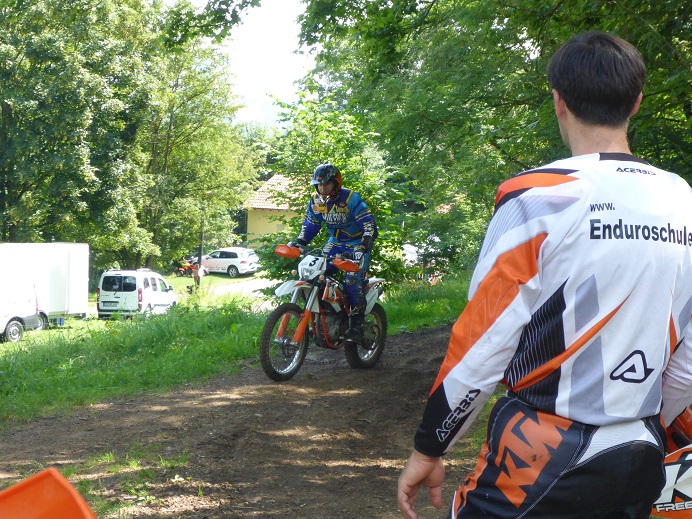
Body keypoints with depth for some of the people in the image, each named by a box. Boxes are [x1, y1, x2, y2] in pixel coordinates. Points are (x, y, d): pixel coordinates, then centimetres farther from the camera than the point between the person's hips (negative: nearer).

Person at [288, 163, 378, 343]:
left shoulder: (351, 199, -22)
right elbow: (310, 225, 10)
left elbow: (369, 225, -25)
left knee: (352, 281, -23)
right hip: (335, 243, 6)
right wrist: (299, 243, -7)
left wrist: (363, 247, -39)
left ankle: (356, 325, -10)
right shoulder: (316, 201, -2)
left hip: (357, 244, -6)